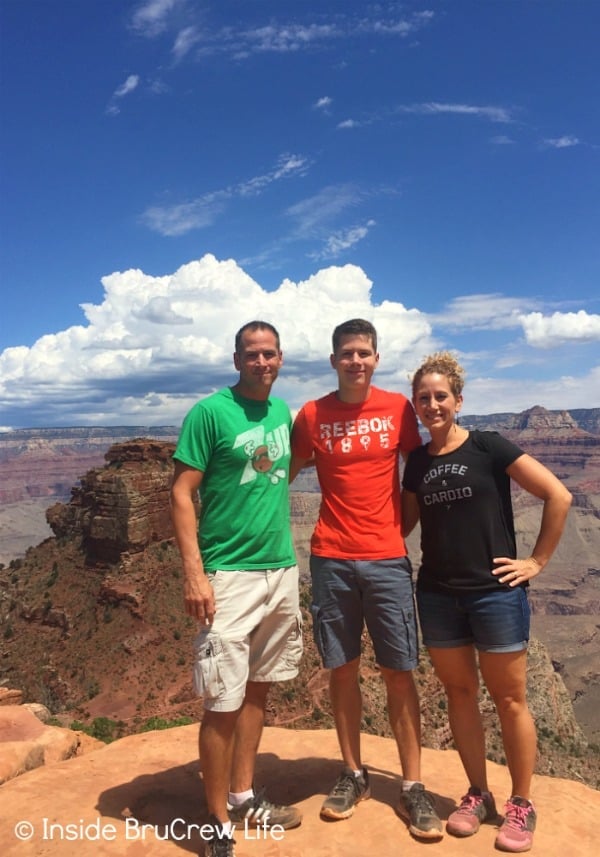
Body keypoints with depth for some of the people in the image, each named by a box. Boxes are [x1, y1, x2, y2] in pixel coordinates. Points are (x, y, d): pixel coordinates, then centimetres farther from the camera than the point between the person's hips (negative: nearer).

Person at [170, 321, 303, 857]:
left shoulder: (284, 413, 9)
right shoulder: (210, 412, -10)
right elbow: (182, 494, -11)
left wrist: (284, 554, 14)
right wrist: (194, 573, -18)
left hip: (282, 570, 6)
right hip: (229, 574, -6)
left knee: (258, 687, 17)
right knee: (223, 702, 0)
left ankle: (244, 796, 34)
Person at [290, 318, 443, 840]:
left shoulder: (399, 408, 2)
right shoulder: (311, 416, 0)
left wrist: (399, 528, 6)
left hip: (388, 559, 0)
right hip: (331, 561, 1)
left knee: (399, 672, 5)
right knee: (342, 669, 10)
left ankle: (413, 787, 20)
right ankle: (354, 775, 28)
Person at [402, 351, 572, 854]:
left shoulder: (488, 447, -8)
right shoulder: (418, 463, 6)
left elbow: (558, 495, -10)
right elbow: (405, 522, 17)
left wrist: (538, 561, -9)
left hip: (496, 592, -4)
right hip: (438, 595, 5)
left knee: (509, 698, 9)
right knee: (459, 693, 14)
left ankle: (521, 804, 27)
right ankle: (478, 795, 32)